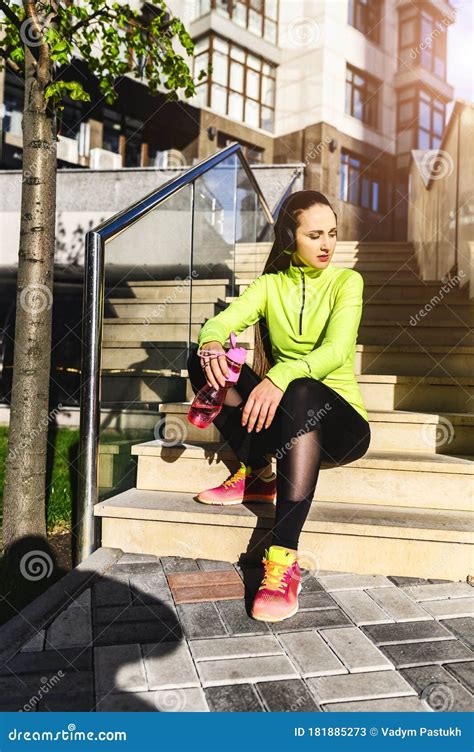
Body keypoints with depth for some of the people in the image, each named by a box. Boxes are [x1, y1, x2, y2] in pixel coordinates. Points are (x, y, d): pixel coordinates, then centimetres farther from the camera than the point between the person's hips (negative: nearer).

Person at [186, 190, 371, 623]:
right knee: (204, 361, -16)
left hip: (338, 414, -3)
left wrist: (281, 378, -41)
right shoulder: (271, 284, 6)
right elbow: (221, 321, -11)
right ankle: (257, 474, -10)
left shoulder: (346, 281, -2)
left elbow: (337, 349, -21)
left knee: (303, 392, -39)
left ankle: (284, 560, -42)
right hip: (280, 418, 3)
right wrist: (211, 345, -37)